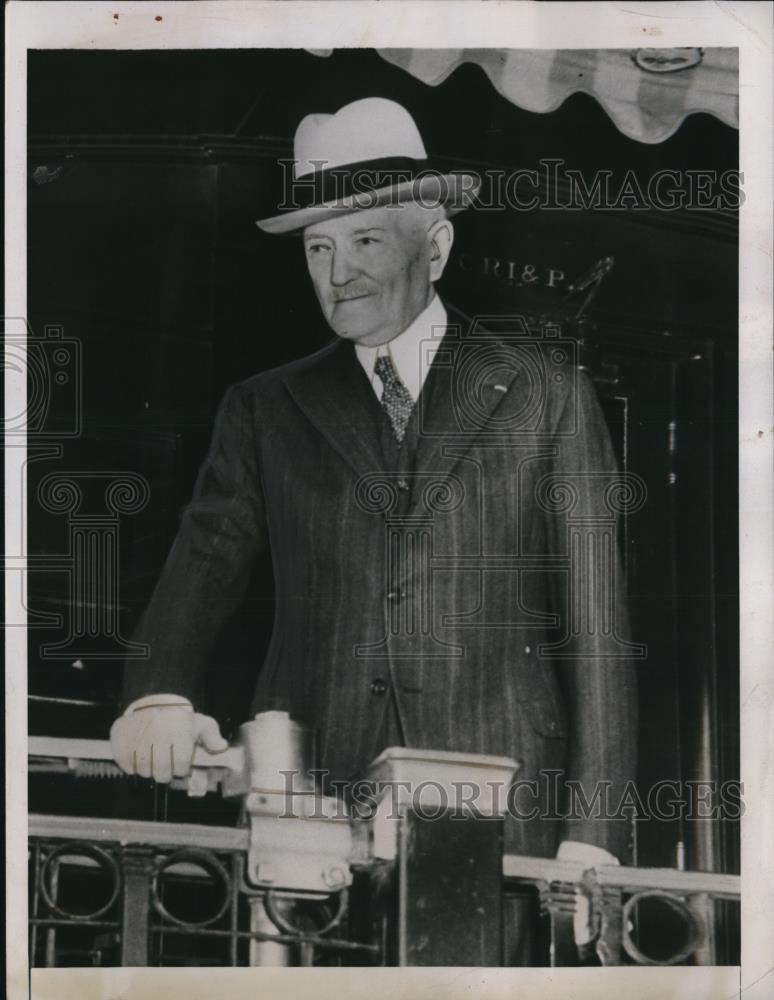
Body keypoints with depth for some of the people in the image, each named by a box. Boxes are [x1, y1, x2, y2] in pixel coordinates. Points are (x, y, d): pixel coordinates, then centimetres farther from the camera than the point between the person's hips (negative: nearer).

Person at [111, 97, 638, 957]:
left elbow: (594, 615, 4)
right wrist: (160, 696, -20)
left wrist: (593, 833, -3)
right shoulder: (265, 409, 13)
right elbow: (206, 561, 1)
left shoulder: (544, 391, 7)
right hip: (311, 808, 1)